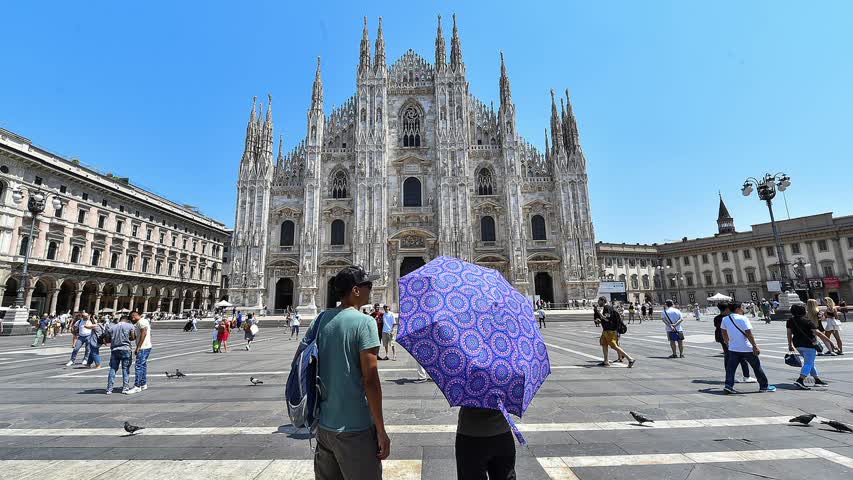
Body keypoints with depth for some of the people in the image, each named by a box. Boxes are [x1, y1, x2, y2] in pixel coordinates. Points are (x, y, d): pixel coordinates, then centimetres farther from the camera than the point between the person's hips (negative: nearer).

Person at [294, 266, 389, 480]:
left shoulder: (321, 318, 1)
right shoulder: (364, 322, -18)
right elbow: (370, 380, -20)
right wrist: (381, 431, -12)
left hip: (323, 424, 7)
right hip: (355, 429, -6)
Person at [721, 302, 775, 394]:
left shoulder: (725, 319, 4)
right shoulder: (743, 319, -12)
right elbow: (749, 334, -16)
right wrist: (755, 346, -11)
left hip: (733, 349, 3)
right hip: (747, 348, -3)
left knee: (730, 368, 2)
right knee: (757, 367, 16)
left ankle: (728, 385, -10)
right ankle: (764, 386, 28)